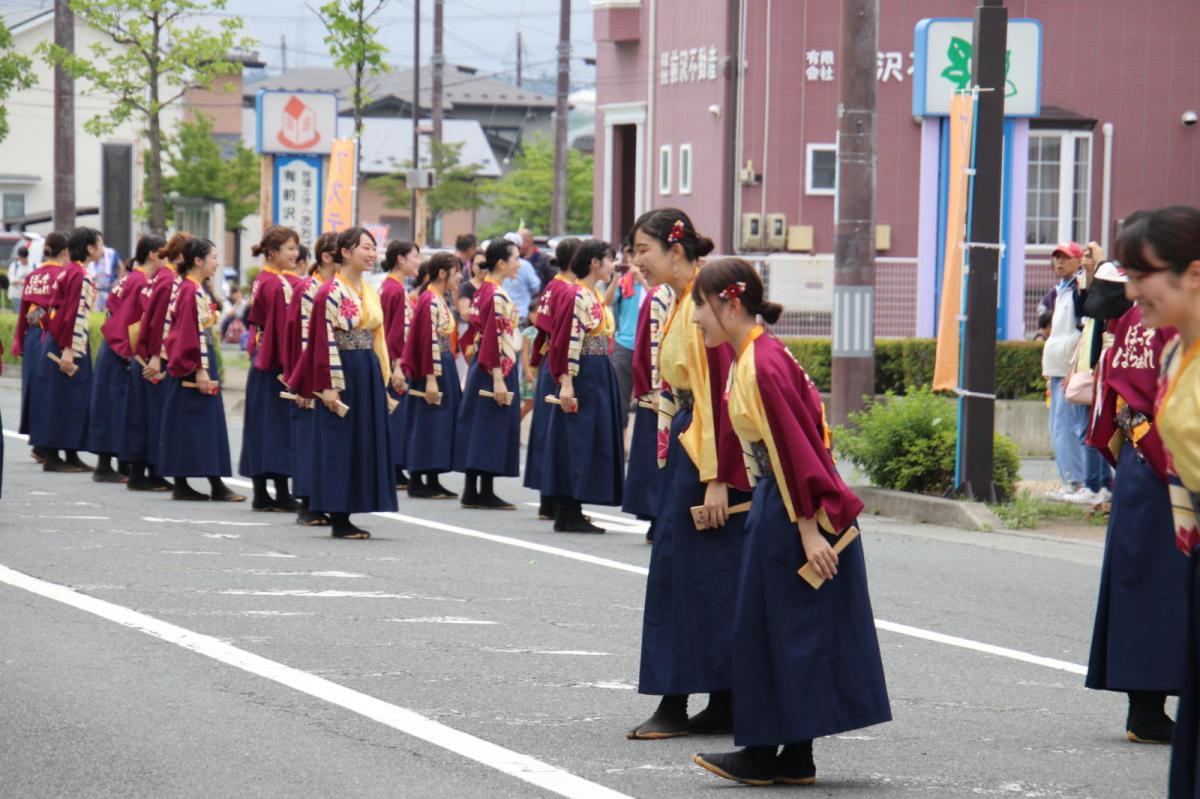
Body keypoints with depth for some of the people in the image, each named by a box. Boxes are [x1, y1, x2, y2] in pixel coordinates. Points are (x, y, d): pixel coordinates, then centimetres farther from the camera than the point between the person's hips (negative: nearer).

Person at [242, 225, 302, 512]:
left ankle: (261, 494, 13)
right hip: (276, 364, -9)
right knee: (280, 424, -5)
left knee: (262, 425, 10)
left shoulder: (262, 280, 12)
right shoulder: (279, 284, -16)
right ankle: (282, 495, -2)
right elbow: (284, 328, -19)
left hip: (261, 361, 9)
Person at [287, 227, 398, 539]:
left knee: (365, 443, 7)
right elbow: (324, 341, -14)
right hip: (343, 374, -8)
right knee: (339, 445, -4)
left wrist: (383, 381, 14)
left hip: (369, 376, 8)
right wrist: (328, 387, -18)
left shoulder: (370, 293, 14)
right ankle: (339, 520, 0)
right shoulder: (330, 293, -10)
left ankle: (345, 517, 12)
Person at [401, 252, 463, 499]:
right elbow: (427, 341, -20)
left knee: (442, 422, 10)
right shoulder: (429, 301, -15)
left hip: (444, 367, 10)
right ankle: (417, 482, 0)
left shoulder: (439, 300, 14)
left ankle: (433, 481, 14)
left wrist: (448, 376, 17)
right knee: (427, 422, -5)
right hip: (433, 369, -10)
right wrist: (431, 379, -23)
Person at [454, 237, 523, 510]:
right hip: (498, 367, -9)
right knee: (494, 427, -4)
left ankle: (471, 492, 13)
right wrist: (499, 378, -23)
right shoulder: (498, 296, -16)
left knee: (478, 426, 10)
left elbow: (473, 332, 16)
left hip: (480, 366, 9)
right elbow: (493, 339, -21)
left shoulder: (483, 291, 11)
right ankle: (486, 493, -1)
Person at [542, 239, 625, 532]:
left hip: (599, 376, 10)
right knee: (576, 442, -6)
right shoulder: (577, 297, -14)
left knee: (591, 442, 10)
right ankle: (568, 515, -3)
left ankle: (569, 513, 14)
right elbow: (567, 343, -18)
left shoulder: (596, 296, 14)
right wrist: (566, 384, -22)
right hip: (583, 376, -10)